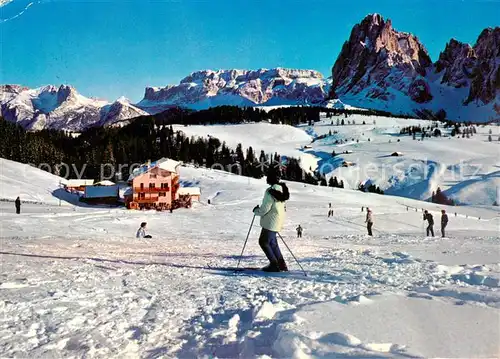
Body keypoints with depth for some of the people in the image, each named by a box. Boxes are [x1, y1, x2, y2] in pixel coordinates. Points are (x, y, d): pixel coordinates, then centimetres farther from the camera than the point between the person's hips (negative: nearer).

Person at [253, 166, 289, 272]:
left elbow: (264, 209, -21)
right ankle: (281, 264, 23)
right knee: (272, 242, 20)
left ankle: (274, 264, 2)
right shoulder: (282, 189, 6)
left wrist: (256, 210, -2)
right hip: (278, 222, 9)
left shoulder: (270, 191, -21)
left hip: (270, 222, -9)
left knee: (263, 242, 3)